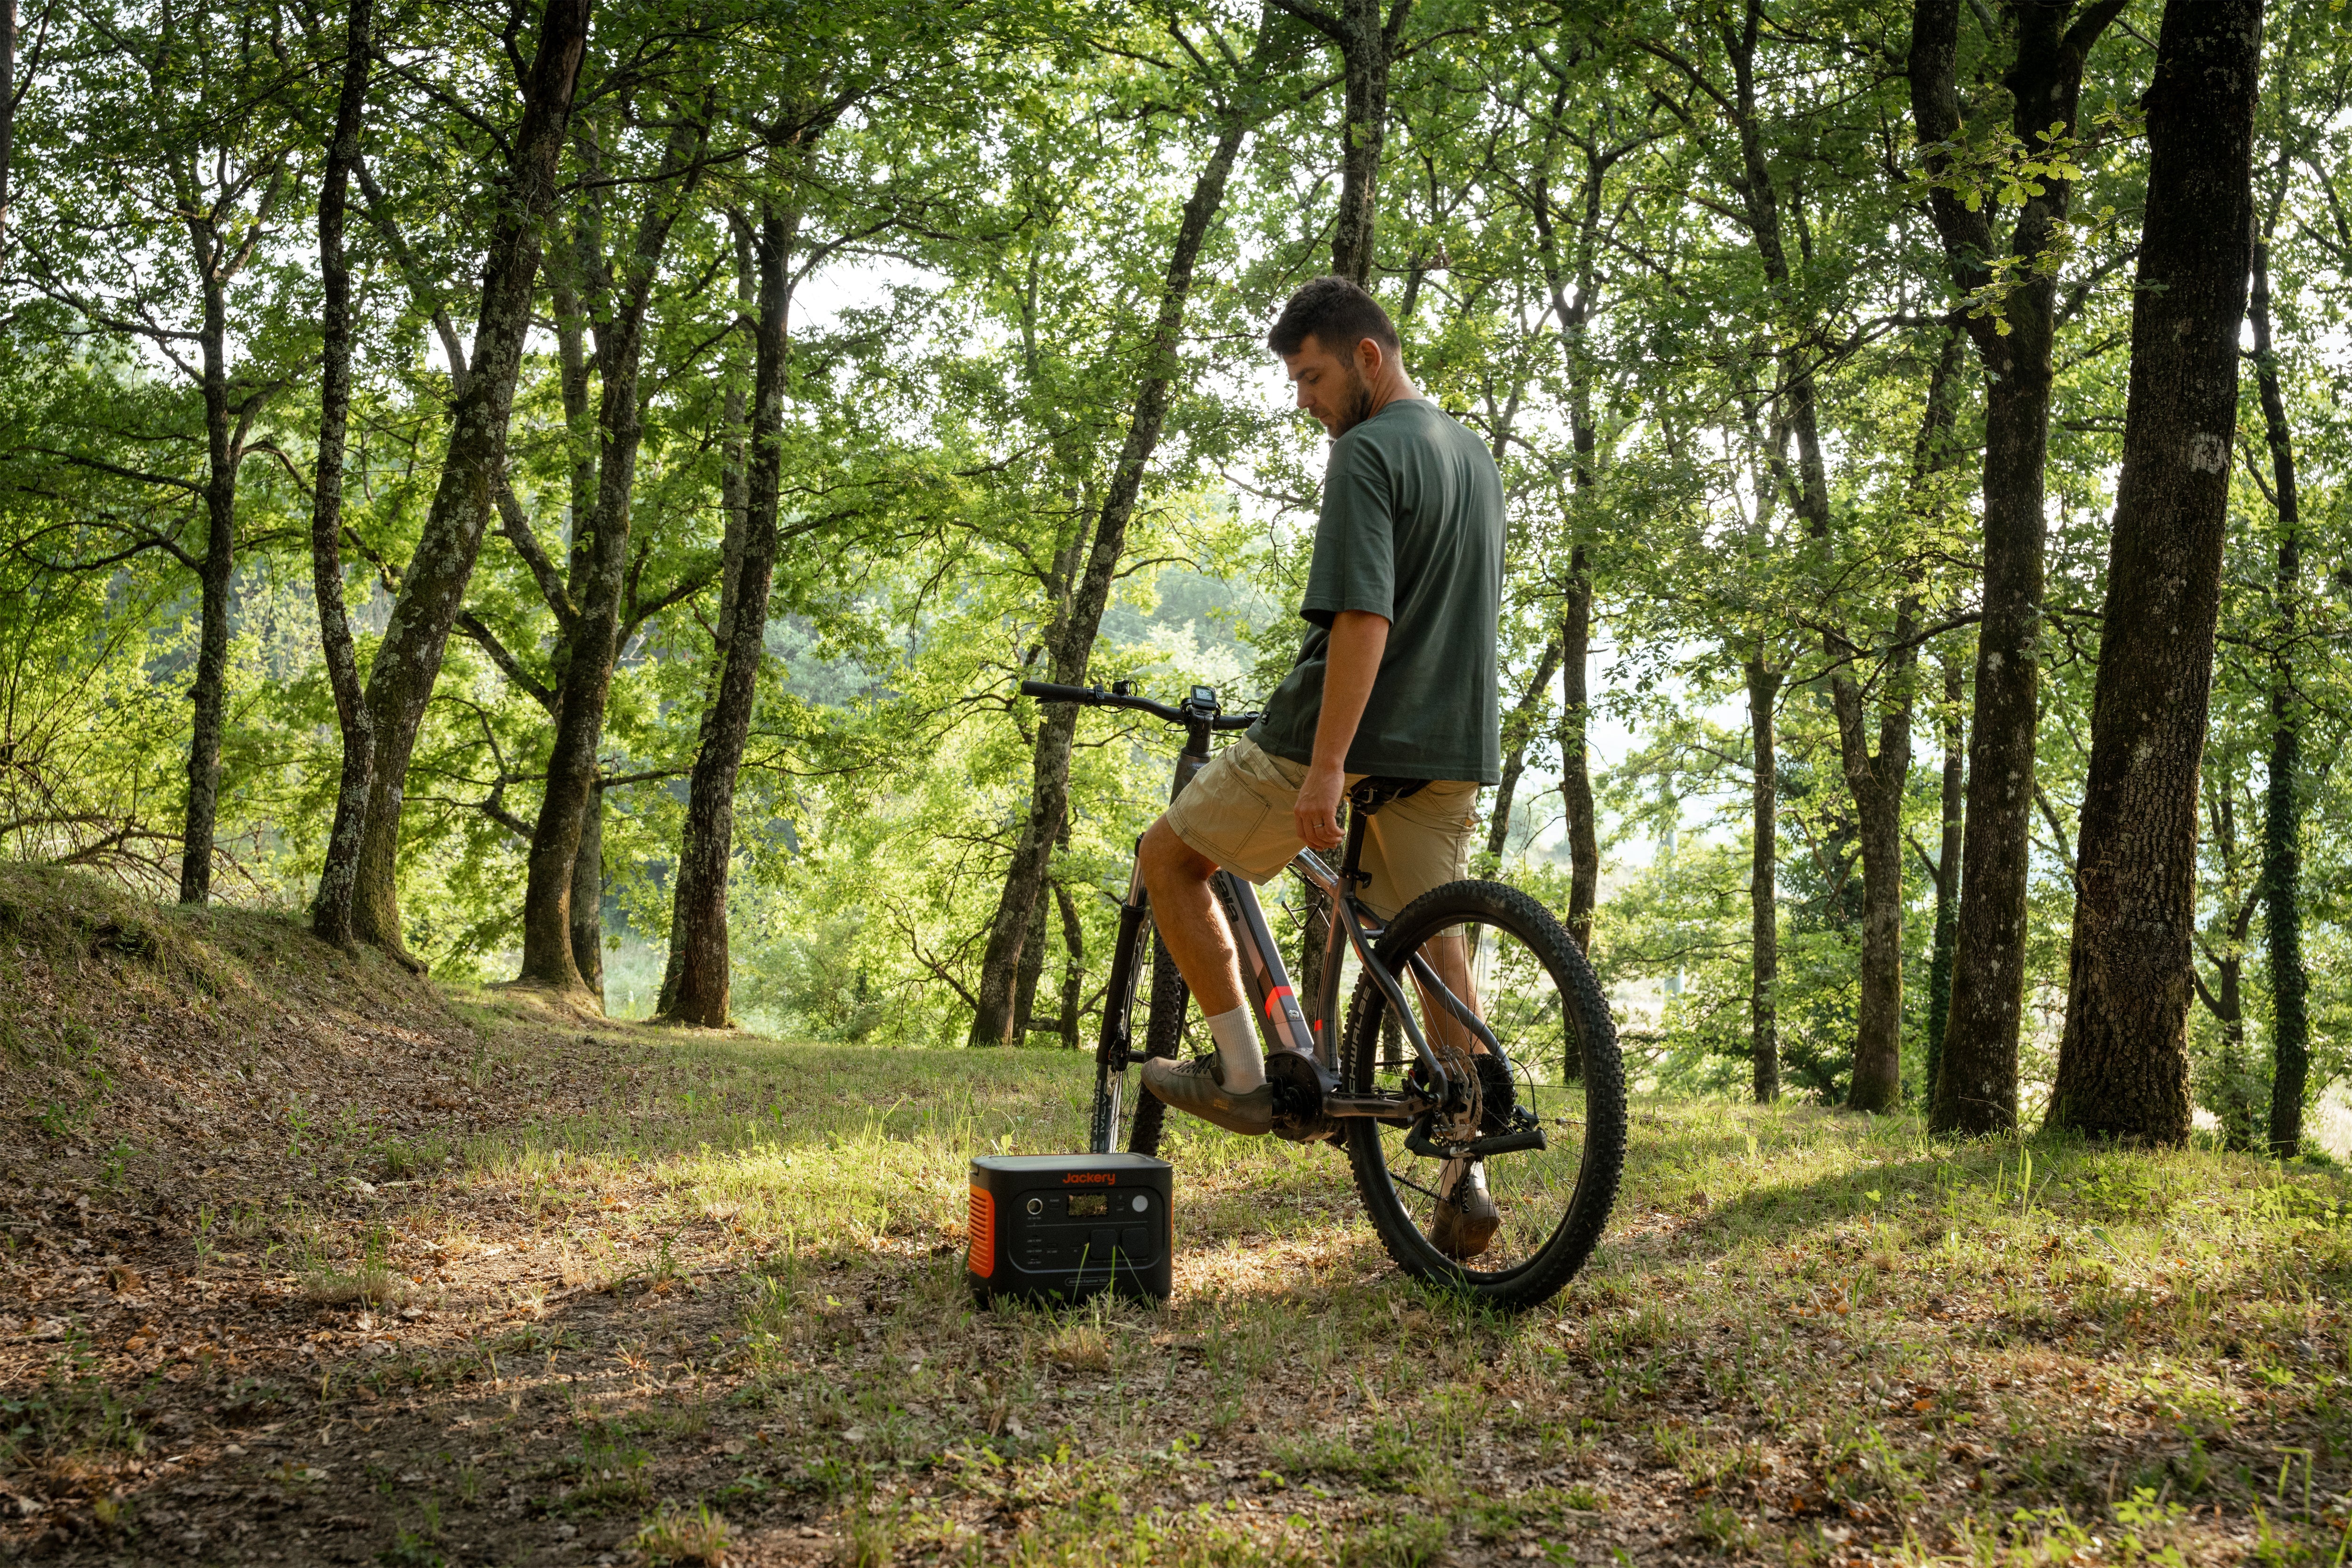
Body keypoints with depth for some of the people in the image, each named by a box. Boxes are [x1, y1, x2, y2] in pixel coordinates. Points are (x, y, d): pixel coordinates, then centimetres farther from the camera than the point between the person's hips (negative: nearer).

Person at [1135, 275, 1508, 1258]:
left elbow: (1363, 622, -23)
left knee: (1169, 858, 9)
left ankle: (1244, 1076, 7)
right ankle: (1469, 1172, 3)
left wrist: (1326, 765, -25)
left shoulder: (1367, 456, -13)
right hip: (1455, 746, 8)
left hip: (1351, 736, -8)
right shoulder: (1475, 456, 17)